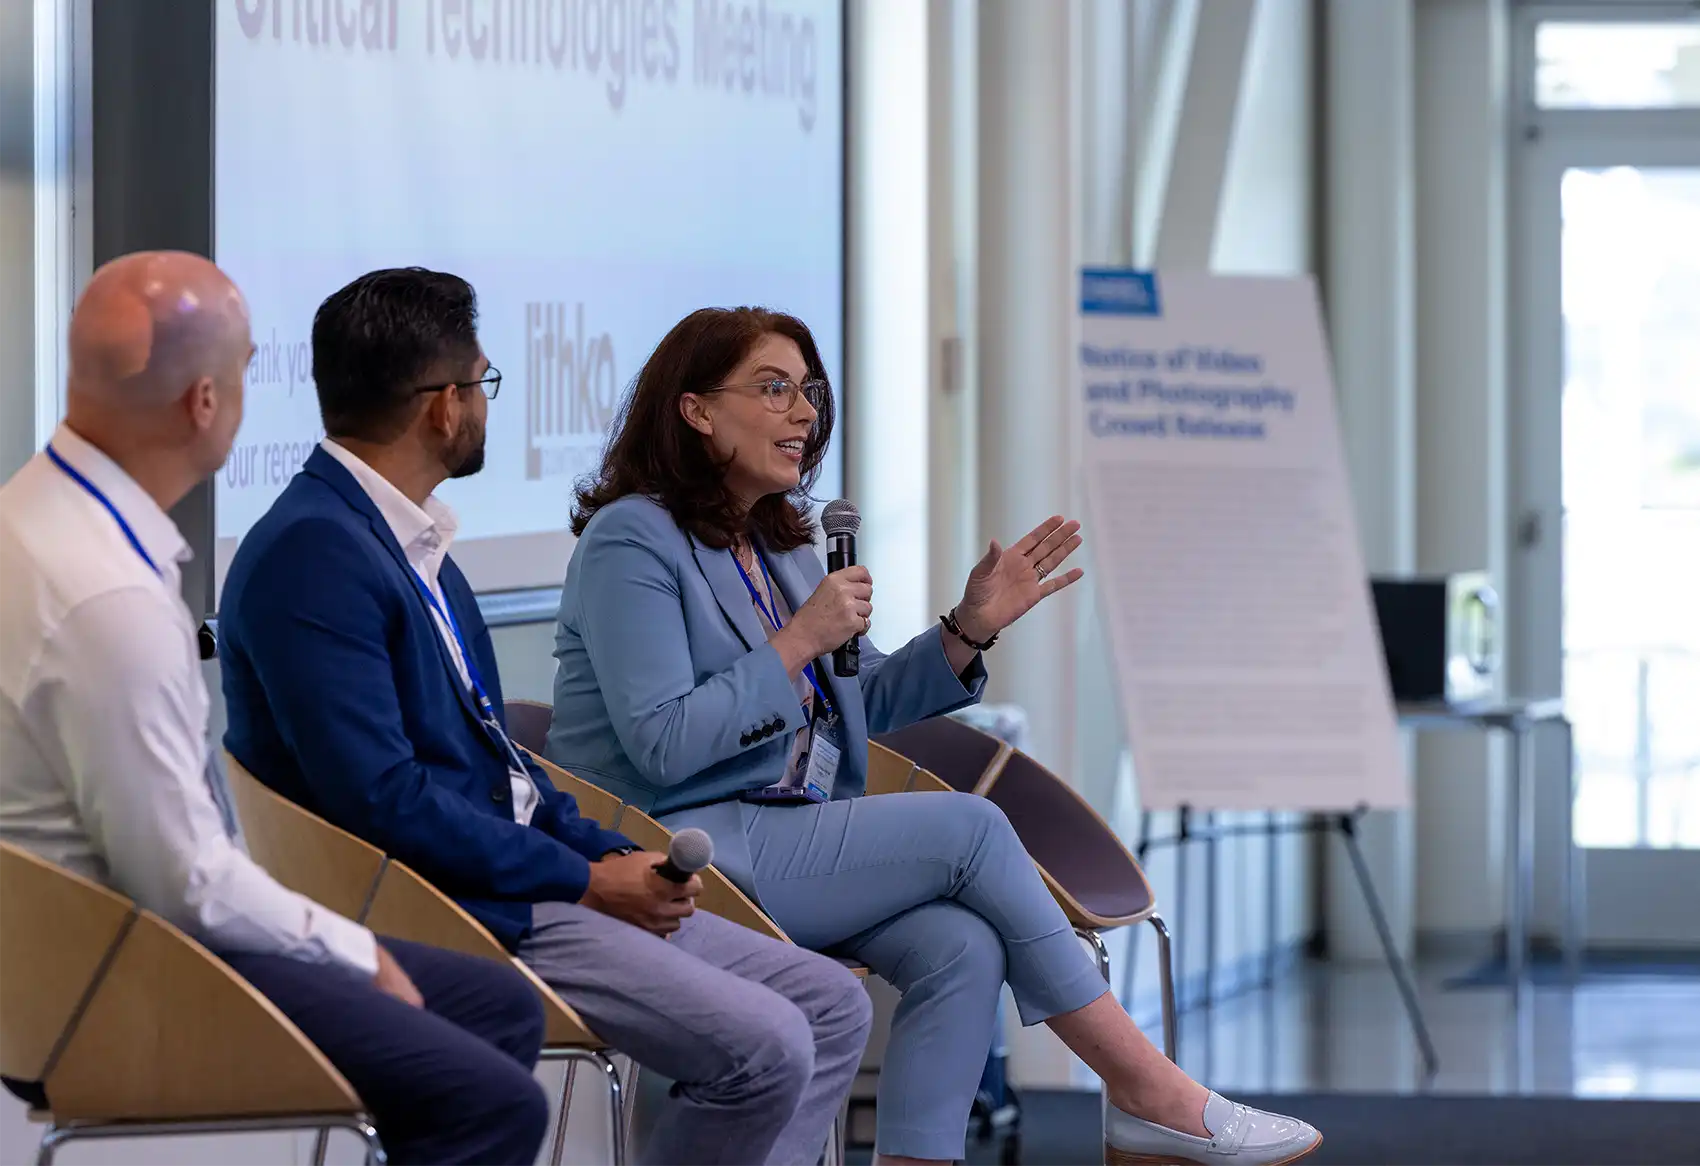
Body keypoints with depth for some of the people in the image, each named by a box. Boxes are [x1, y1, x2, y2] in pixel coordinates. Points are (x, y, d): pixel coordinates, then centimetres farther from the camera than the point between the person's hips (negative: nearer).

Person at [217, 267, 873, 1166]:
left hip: (522, 881, 11)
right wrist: (583, 881, -15)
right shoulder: (313, 552, -16)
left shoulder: (414, 544, 17)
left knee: (829, 1002, 5)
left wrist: (615, 857, 5)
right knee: (763, 1047, -22)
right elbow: (380, 796, -22)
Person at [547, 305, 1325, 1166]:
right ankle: (1150, 1094, -10)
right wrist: (800, 641, -17)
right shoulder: (632, 540, -9)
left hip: (784, 839, 8)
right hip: (682, 851, -8)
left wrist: (970, 629, 8)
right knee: (970, 827, -17)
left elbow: (865, 704, 23)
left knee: (961, 946, -20)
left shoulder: (779, 541, 17)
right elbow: (662, 745, -19)